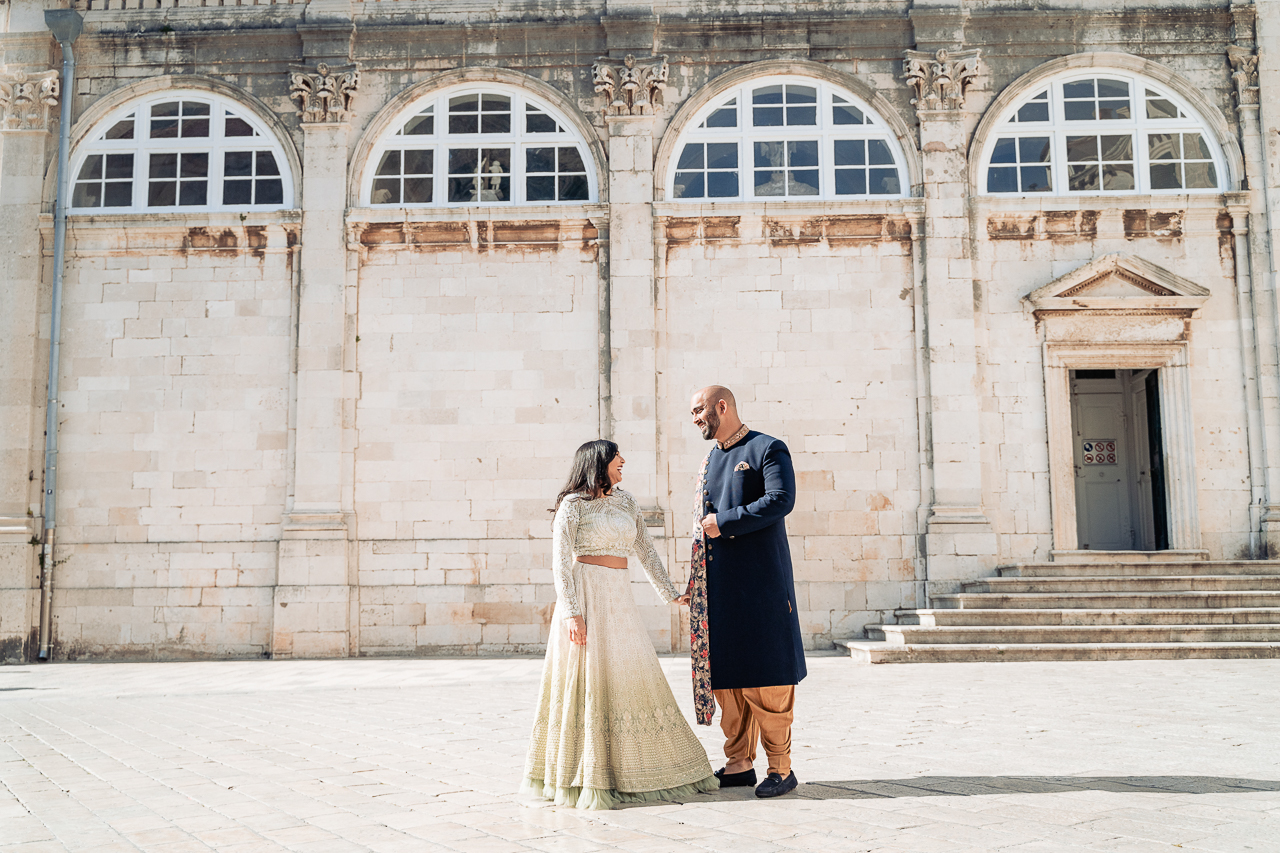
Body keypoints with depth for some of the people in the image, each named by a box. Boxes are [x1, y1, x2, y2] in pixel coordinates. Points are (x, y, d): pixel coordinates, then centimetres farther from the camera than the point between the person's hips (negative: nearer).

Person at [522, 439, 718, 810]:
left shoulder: (626, 502, 14)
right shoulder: (573, 504, -4)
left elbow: (647, 551, 18)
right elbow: (560, 562, -9)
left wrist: (671, 595, 15)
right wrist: (572, 612, -18)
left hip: (619, 598, 6)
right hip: (586, 596, -6)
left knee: (632, 677, 6)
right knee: (588, 680, -5)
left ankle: (628, 772, 17)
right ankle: (585, 778, 4)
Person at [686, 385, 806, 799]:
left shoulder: (768, 449, -3)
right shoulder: (710, 461, 19)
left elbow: (781, 500, -18)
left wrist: (724, 523, -15)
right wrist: (695, 583, 14)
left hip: (759, 579, -7)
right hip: (717, 583, 7)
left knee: (767, 672, -3)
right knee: (725, 671, 7)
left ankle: (781, 767, 6)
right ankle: (739, 763, 16)